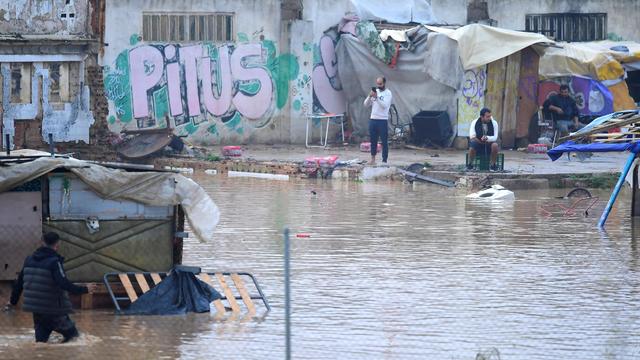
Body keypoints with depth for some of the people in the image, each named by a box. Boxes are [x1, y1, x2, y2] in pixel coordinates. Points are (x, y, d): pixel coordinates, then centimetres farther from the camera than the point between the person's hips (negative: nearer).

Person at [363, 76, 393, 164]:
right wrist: (370, 96, -11)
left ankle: (384, 161, 0)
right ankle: (373, 159, 21)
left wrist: (376, 97, -25)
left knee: (384, 142, -2)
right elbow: (366, 104, 7)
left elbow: (384, 105, -18)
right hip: (373, 119, 5)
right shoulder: (375, 91, 11)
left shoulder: (388, 93, -5)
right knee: (373, 141, 11)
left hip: (382, 120, -5)